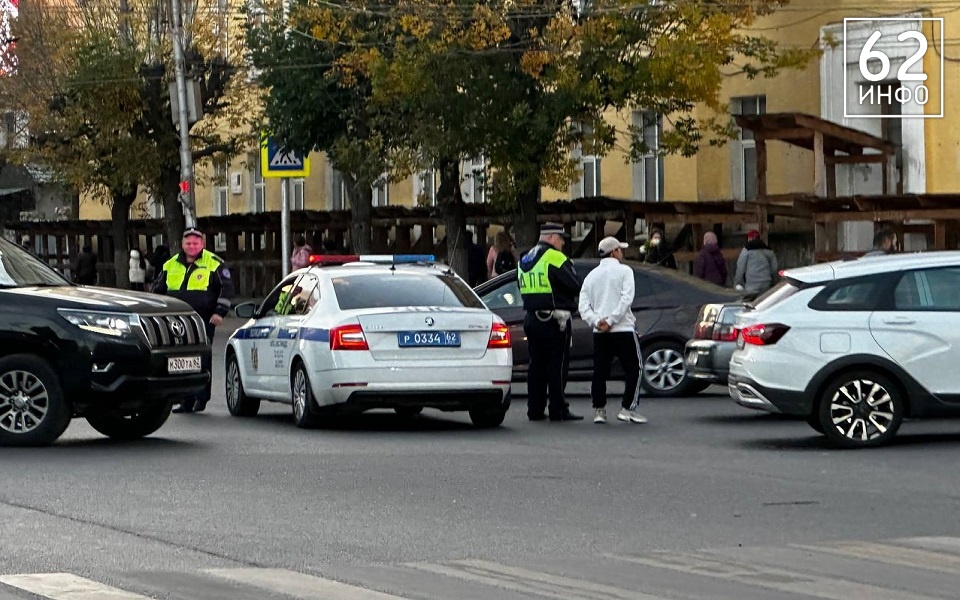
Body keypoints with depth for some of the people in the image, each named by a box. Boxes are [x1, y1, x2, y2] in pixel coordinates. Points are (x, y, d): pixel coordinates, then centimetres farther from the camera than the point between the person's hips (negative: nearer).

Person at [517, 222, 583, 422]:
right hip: (554, 320, -8)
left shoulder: (524, 261, 15)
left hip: (531, 319, 8)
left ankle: (535, 410, 12)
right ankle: (558, 410, -4)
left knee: (537, 364, 11)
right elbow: (575, 286, -13)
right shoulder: (555, 258, -12)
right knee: (557, 365, -4)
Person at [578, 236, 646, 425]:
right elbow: (626, 298, -15)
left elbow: (583, 305, 2)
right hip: (623, 330, -5)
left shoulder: (592, 275, 13)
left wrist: (596, 322, -7)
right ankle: (627, 408, -5)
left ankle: (599, 410, 7)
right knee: (633, 369, 2)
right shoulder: (624, 271, -2)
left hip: (599, 332, 5)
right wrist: (610, 321, -15)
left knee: (600, 371, 9)